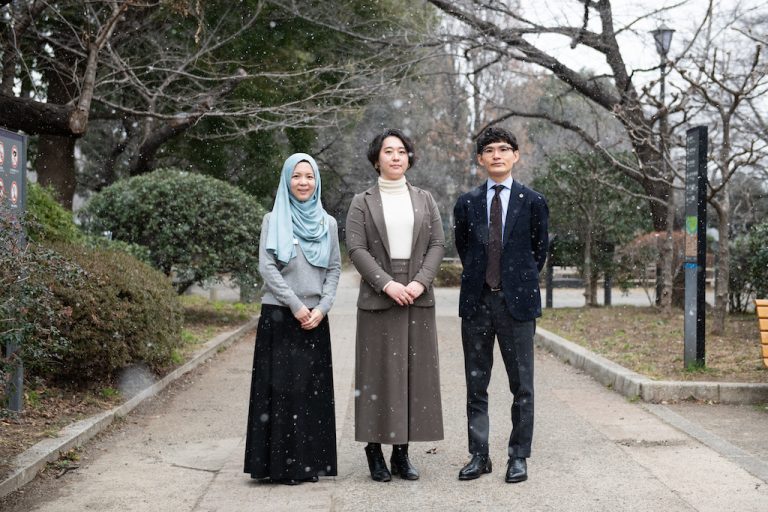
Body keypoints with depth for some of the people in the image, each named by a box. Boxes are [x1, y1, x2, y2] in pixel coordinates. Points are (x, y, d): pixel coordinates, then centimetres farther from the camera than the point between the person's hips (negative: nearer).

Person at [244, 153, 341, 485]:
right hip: (279, 316, -3)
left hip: (316, 318, 3)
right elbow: (266, 266, -5)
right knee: (282, 387, -4)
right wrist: (295, 305, -11)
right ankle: (281, 464, 1)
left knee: (313, 388, 2)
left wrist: (322, 308, -5)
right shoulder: (273, 220, 2)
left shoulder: (328, 223, 11)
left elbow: (334, 269, 9)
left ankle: (310, 462, 9)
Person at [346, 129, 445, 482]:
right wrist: (387, 283, -15)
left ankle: (401, 451, 9)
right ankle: (375, 452, 4)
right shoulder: (363, 203, 5)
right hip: (378, 298, -3)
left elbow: (437, 244, 6)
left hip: (417, 297, 3)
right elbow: (356, 248, -4)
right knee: (379, 373, -2)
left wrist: (421, 281, -10)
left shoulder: (424, 200, 13)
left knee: (414, 372, 2)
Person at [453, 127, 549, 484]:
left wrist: (520, 282, 9)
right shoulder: (467, 203, 7)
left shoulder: (532, 202, 2)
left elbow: (539, 251, 9)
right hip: (476, 301, 2)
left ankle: (518, 456, 12)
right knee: (476, 385, 7)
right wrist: (480, 277, 11)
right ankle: (479, 455, 16)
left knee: (522, 386, 3)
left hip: (517, 301, -2)